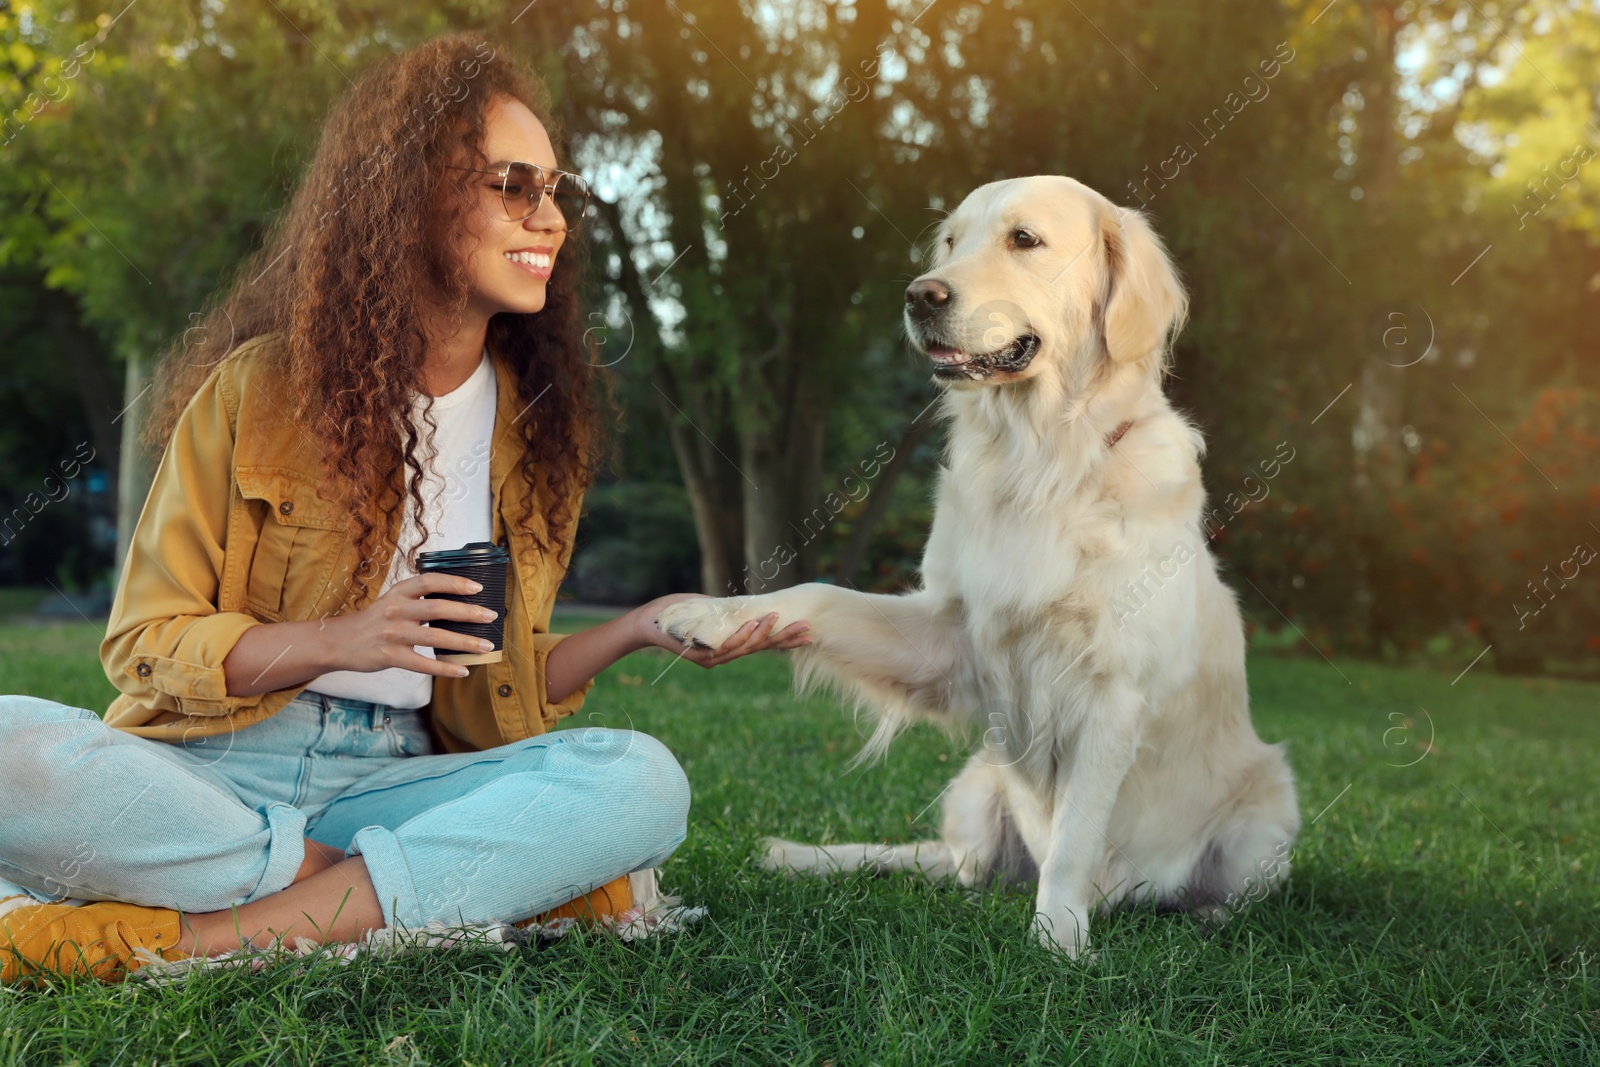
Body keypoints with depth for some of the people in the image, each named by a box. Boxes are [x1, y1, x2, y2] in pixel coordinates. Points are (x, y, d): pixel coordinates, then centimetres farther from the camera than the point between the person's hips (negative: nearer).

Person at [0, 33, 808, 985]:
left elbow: (489, 700, 12)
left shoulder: (541, 430, 10)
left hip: (389, 780, 3)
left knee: (642, 781, -27)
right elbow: (144, 643, -2)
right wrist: (339, 641, -18)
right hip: (210, 766, -3)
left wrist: (633, 632, -5)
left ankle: (184, 935, -27)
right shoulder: (259, 388, -2)